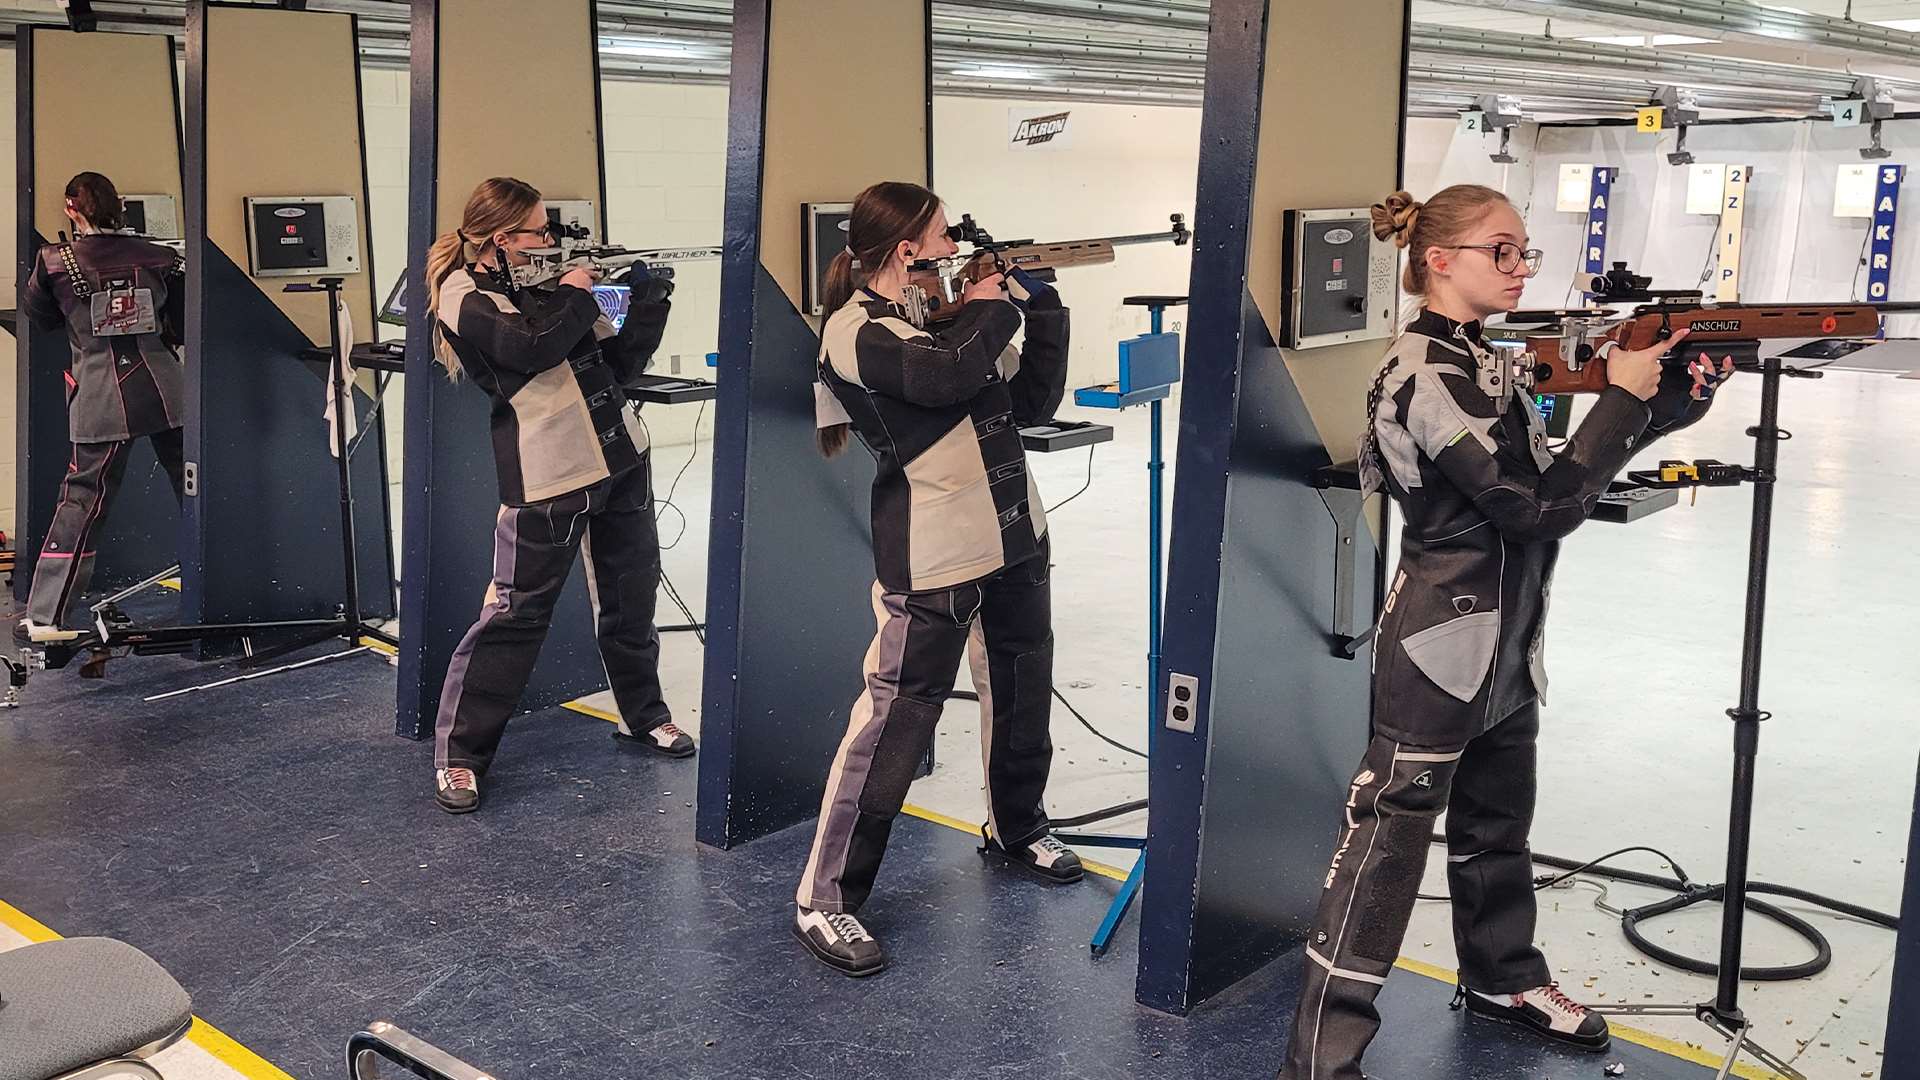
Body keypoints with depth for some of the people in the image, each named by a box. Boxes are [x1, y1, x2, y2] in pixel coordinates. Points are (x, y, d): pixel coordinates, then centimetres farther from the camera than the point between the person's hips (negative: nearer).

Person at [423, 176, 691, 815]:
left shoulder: (547, 283, 13)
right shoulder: (464, 294, -7)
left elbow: (623, 361, 12)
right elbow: (533, 348, -23)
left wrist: (650, 297, -1)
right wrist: (576, 295, -8)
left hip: (621, 459, 7)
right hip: (545, 476, -7)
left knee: (631, 599, 17)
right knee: (515, 615, -4)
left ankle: (644, 715, 37)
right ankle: (458, 755, 7)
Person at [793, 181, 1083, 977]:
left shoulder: (942, 311, 13)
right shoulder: (855, 329, -13)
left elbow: (1033, 402, 13)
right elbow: (951, 376, -30)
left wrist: (1038, 306, 3)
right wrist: (993, 307, -12)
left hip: (1014, 536, 9)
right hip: (932, 555, -8)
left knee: (1024, 689, 21)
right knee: (896, 717, -9)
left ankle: (1017, 829, 44)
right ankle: (825, 899, 0)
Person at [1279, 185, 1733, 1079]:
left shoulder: (1482, 362, 12)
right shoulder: (1426, 376, -20)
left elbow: (1554, 472, 13)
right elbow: (1539, 507, -23)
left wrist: (1670, 402, 3)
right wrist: (1620, 398, -16)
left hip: (1505, 647, 10)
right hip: (1438, 652, -10)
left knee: (1497, 829, 24)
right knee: (1385, 845, -5)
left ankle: (1503, 979, 44)